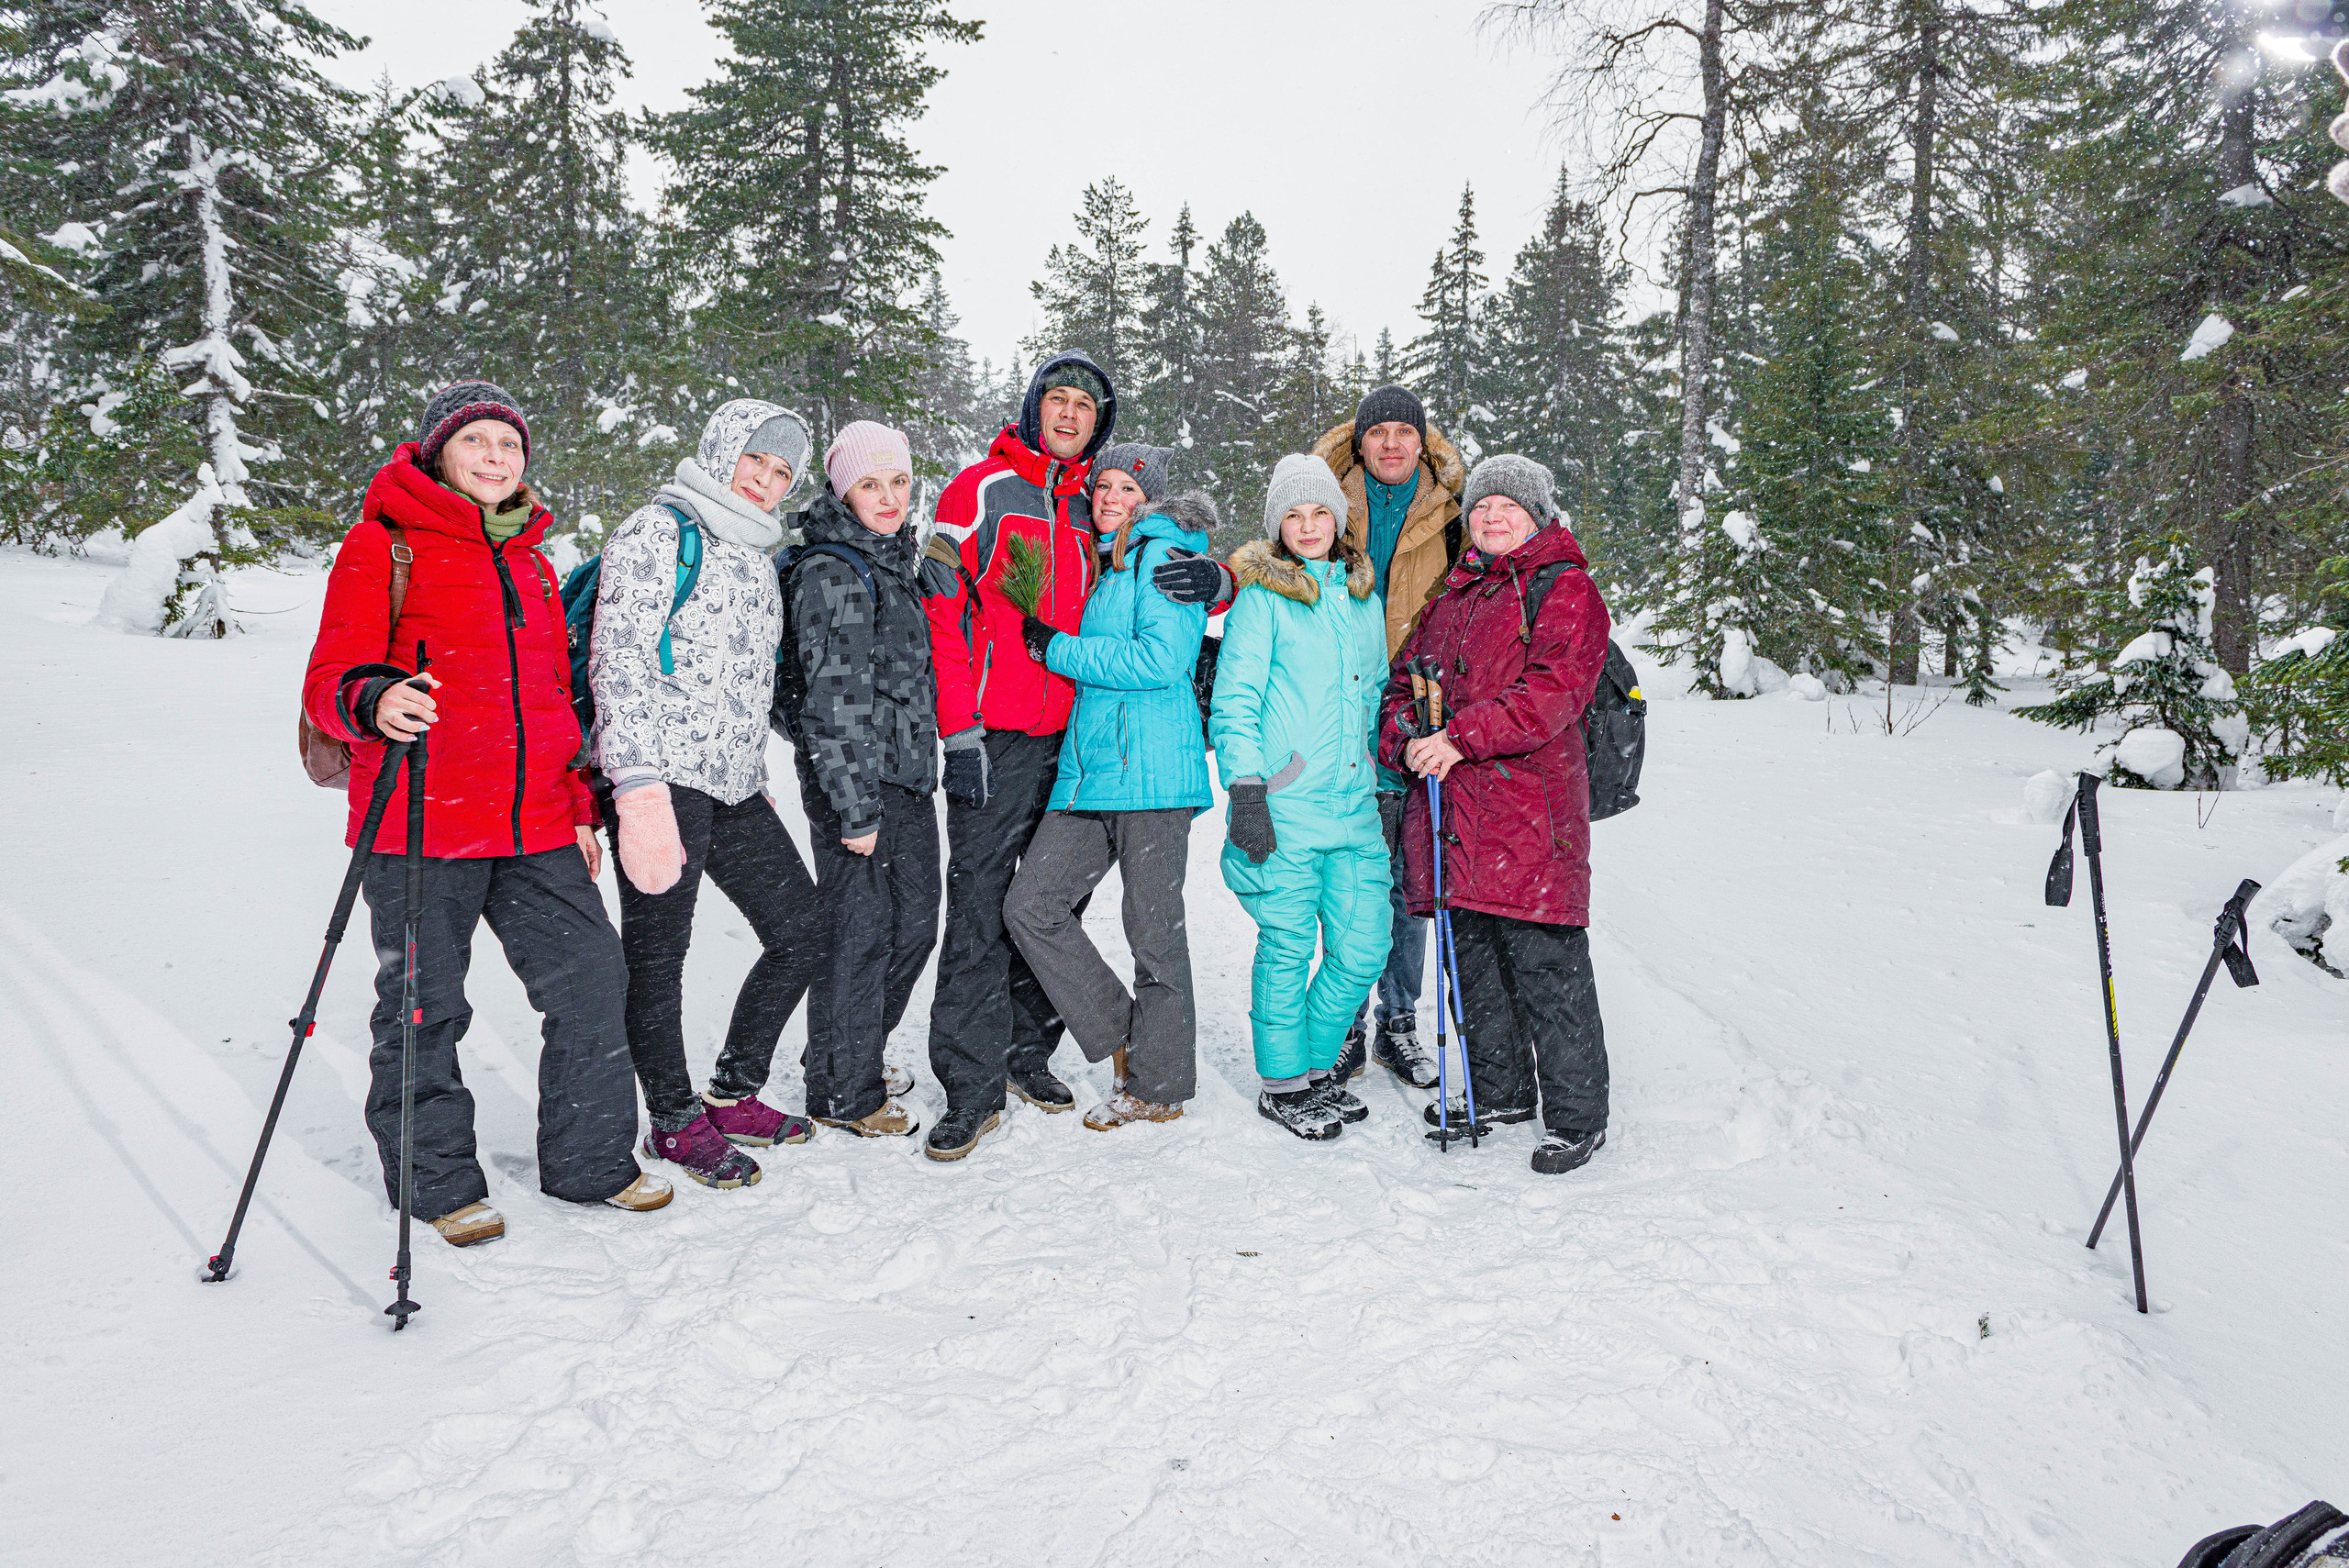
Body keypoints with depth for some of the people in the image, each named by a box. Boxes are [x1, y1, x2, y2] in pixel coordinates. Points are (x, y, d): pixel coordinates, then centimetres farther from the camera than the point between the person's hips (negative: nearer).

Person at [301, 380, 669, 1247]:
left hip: (535, 827, 6)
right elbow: (333, 677, -7)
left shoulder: (530, 559, 18)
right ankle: (437, 1181, 23)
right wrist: (377, 700, -31)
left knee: (592, 976, 5)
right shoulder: (383, 544, -1)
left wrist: (578, 807, 18)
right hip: (420, 826, -5)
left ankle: (589, 1160, 21)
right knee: (424, 1007, 3)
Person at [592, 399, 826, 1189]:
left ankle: (735, 1092, 23)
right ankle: (676, 1121, 16)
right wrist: (639, 786, -22)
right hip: (662, 778, -8)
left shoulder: (756, 558, 21)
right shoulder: (659, 531, -5)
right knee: (658, 953, 1)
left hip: (736, 785, 8)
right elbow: (621, 658, -14)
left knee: (801, 934, 8)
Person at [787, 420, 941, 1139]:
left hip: (908, 775, 9)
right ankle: (843, 1094, 14)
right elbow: (835, 696, -18)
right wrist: (855, 805, -21)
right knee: (859, 931, -1)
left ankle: (851, 1058, 32)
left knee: (915, 922, 14)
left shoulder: (896, 562, 17)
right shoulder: (832, 572, -12)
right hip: (853, 779, -9)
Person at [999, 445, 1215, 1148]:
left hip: (1150, 769, -8)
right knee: (1030, 905, 0)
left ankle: (1159, 1084, 14)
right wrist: (1057, 644, 13)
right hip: (1089, 767, 8)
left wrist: (1059, 649, -9)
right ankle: (1122, 1038, 13)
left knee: (1154, 930, 0)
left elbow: (1161, 660, -16)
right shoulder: (1104, 565, 22)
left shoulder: (1163, 554, -4)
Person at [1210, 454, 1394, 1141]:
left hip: (1355, 802, 6)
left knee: (1363, 949, 5)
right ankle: (1283, 1083, 18)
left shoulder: (1362, 595, 16)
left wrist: (1379, 770, 21)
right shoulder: (1260, 598, -2)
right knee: (1287, 948, 2)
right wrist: (1244, 788, -14)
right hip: (1285, 804, -5)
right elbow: (1234, 702, -6)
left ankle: (1316, 1063, 25)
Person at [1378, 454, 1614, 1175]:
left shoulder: (1565, 589, 0)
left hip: (1529, 805, -7)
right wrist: (1408, 740, -3)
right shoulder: (1450, 597, 21)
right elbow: (1404, 678, 19)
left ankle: (1577, 1115, 7)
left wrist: (1462, 737, -21)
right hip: (1450, 806, 7)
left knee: (1545, 964, -4)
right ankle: (1500, 1090, 29)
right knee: (1472, 956, 13)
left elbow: (1553, 688, -14)